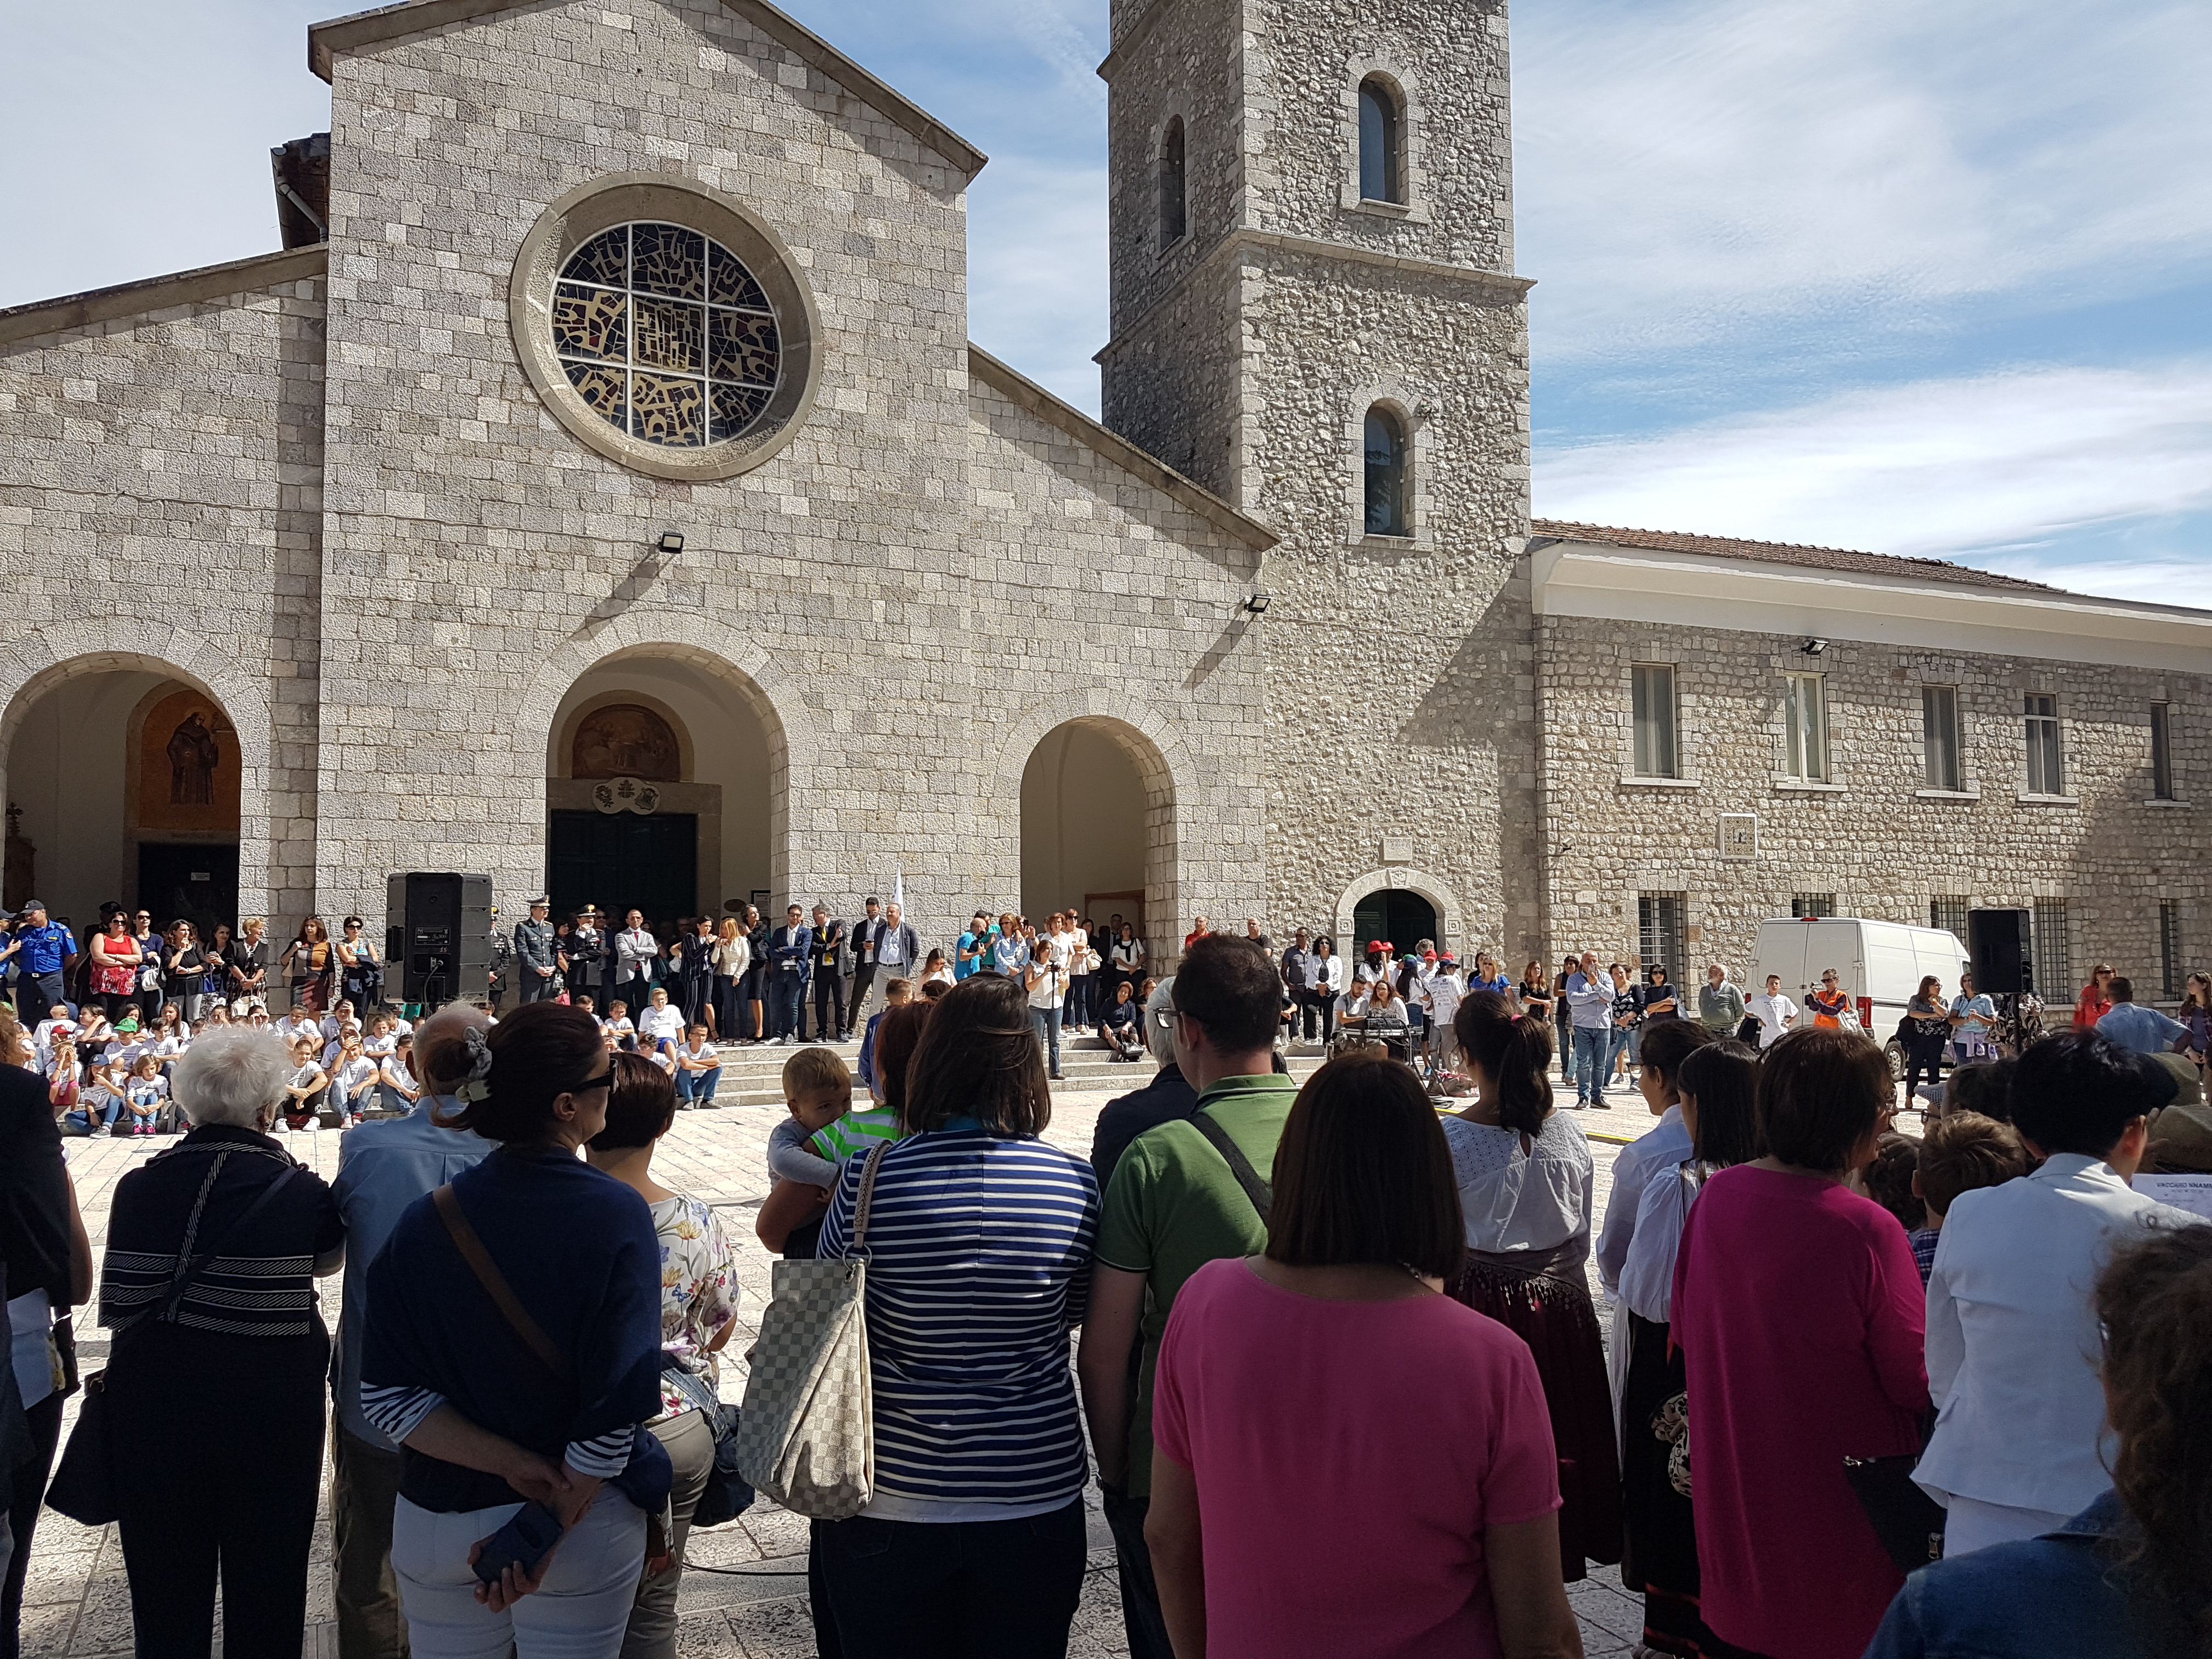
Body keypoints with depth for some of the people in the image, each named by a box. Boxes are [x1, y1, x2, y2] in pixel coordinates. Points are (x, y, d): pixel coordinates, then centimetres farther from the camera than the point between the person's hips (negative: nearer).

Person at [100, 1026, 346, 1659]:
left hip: (153, 1410, 2)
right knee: (266, 1585, 15)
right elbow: (328, 1261, 6)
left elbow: (118, 1310, -9)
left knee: (165, 1588, 18)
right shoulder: (303, 1193, -14)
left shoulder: (140, 1186, -11)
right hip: (270, 1411, -2)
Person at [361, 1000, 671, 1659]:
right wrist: (548, 1532, -12)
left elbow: (388, 1395, -11)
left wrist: (513, 1463, -12)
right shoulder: (618, 1215, -19)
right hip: (588, 1527, -3)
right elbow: (617, 1406, -22)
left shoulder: (426, 1222, -8)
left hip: (438, 1524, 3)